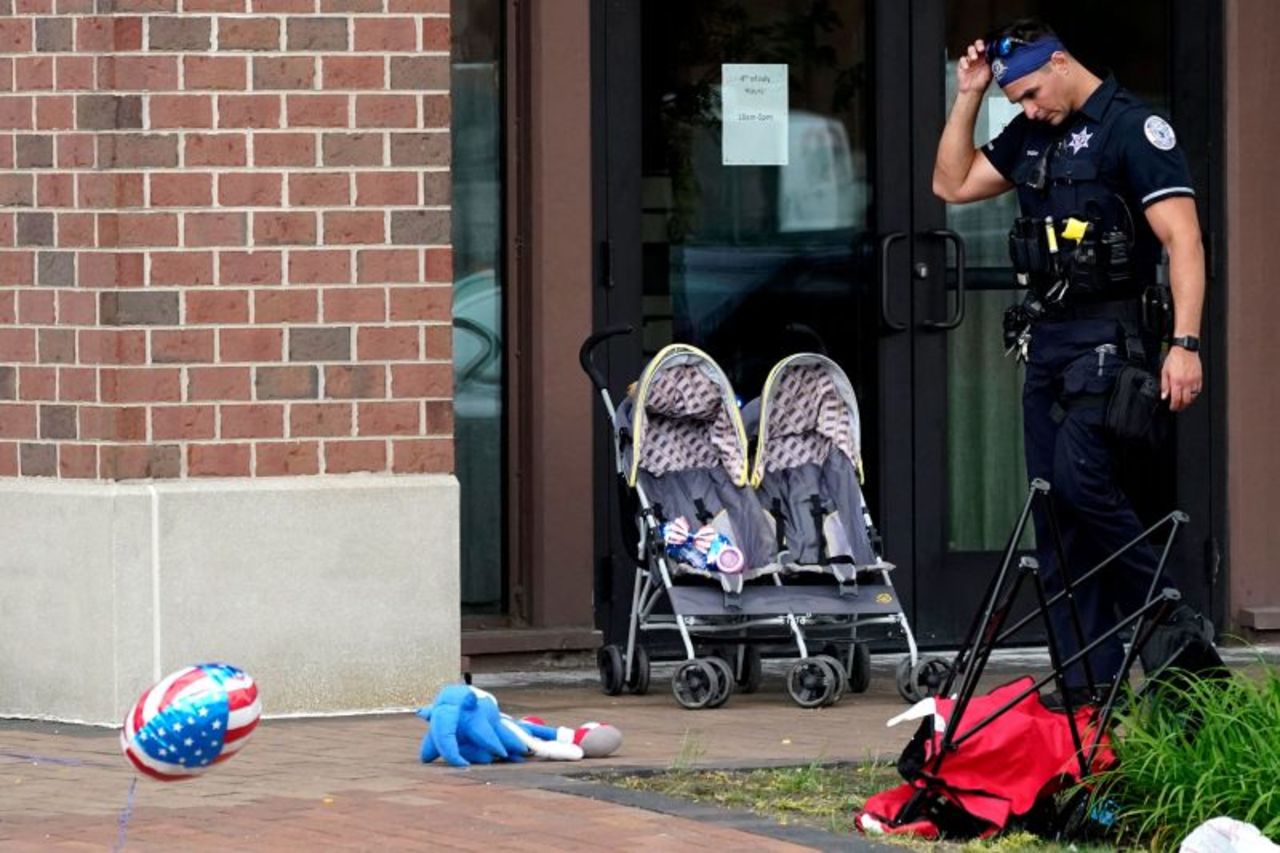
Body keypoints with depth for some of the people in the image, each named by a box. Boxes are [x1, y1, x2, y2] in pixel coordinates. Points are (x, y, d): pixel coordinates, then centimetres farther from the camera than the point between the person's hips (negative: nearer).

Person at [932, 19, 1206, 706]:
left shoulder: (1133, 128, -9)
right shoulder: (1030, 135, 15)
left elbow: (1183, 239, -15)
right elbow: (953, 184, 22)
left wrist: (1185, 343, -23)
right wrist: (968, 97, 11)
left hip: (1109, 336, -8)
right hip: (1046, 338, 8)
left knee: (1080, 479, -21)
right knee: (1054, 511, 4)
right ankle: (1089, 680, 6)